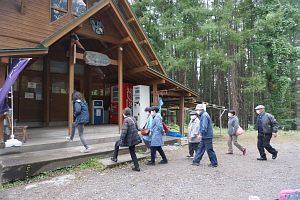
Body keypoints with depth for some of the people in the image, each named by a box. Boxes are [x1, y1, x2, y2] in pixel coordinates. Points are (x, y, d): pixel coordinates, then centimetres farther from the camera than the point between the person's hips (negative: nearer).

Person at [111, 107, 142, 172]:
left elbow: (124, 131, -21)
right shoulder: (133, 118, 6)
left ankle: (114, 158, 29)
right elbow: (137, 128, 14)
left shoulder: (126, 120, -16)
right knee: (132, 153, 18)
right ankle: (137, 167, 17)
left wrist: (121, 140, -18)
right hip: (134, 139, 7)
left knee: (117, 144, 19)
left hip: (128, 139, -7)